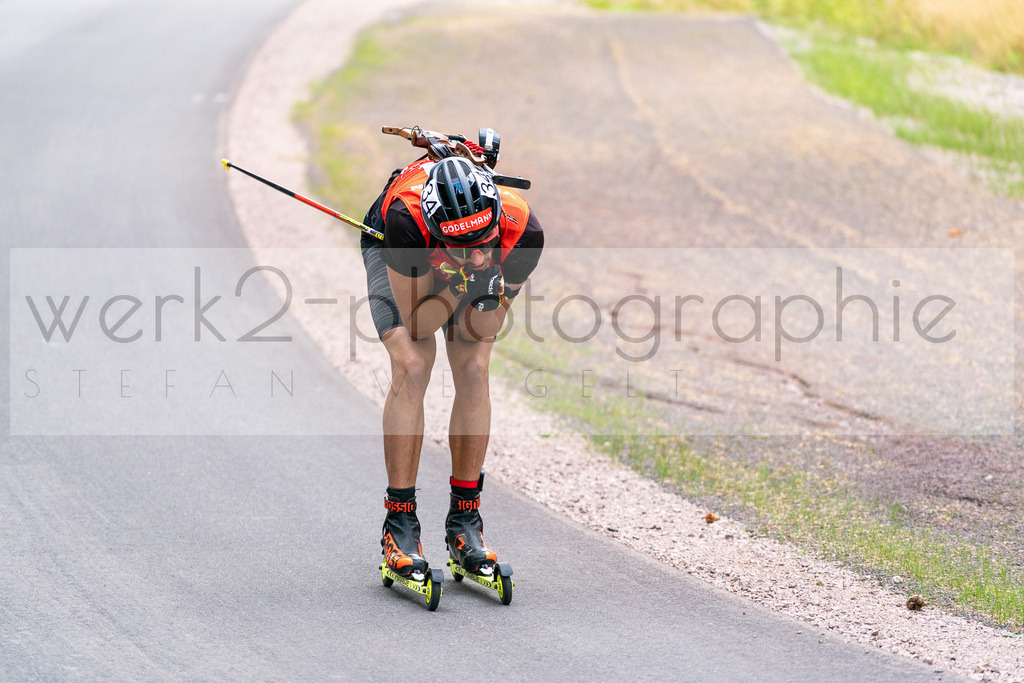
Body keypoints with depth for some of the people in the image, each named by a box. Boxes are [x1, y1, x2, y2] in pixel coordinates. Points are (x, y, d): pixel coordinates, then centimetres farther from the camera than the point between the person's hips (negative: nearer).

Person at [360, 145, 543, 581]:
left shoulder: (523, 231, -38)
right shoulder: (406, 219, -45)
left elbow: (485, 329, -21)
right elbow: (416, 324, -31)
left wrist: (489, 300, -43)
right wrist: (457, 288, -46)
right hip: (394, 251, -2)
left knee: (474, 370, -15)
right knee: (412, 368, -20)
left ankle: (464, 523, -2)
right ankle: (400, 524, -12)